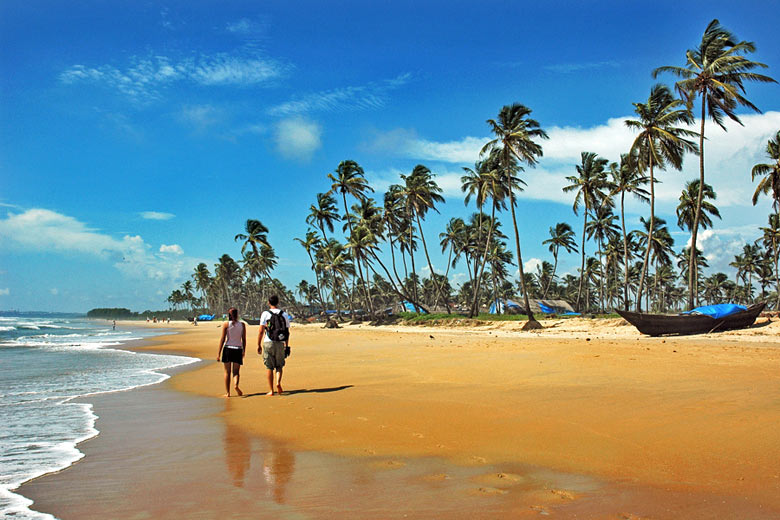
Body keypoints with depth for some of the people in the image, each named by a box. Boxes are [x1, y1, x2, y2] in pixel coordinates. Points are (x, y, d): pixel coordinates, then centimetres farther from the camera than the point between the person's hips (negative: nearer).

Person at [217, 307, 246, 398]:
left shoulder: (226, 324, -3)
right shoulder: (242, 325, 3)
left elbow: (222, 339, -5)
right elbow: (244, 339, 6)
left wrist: (218, 353, -2)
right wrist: (244, 351, 18)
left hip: (227, 349, -1)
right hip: (238, 349, 1)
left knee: (227, 372, 8)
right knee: (236, 371, 9)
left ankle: (227, 392, 8)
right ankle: (236, 385, -19)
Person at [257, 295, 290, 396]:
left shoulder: (265, 314, -2)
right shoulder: (284, 314, 6)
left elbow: (261, 331, -6)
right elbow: (287, 332, 7)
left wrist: (259, 345, 1)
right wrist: (287, 345, 16)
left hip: (268, 342, -2)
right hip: (280, 343, 2)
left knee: (269, 367, 5)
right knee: (279, 365, 16)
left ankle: (271, 390, 6)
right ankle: (278, 382, -7)